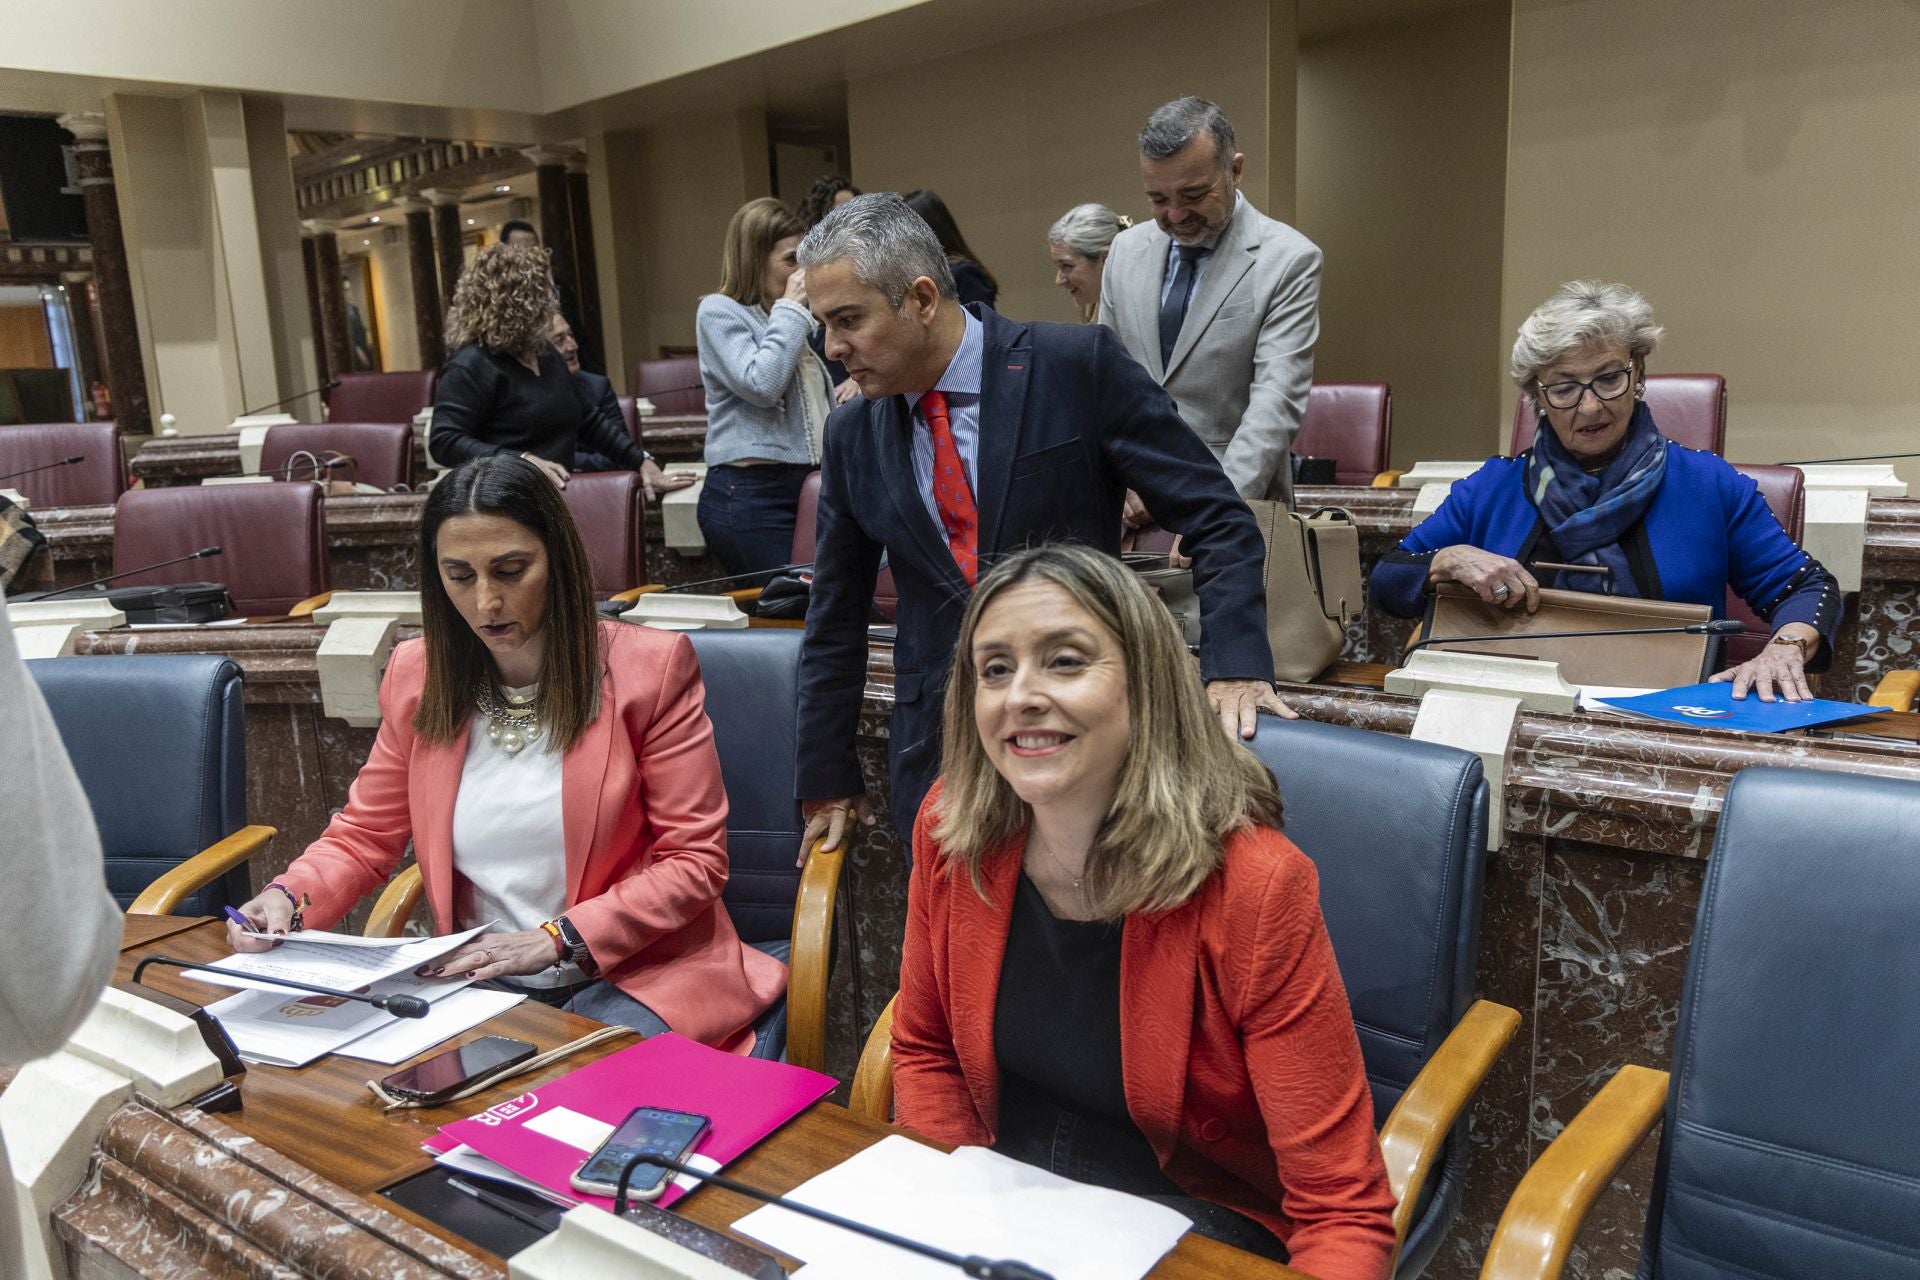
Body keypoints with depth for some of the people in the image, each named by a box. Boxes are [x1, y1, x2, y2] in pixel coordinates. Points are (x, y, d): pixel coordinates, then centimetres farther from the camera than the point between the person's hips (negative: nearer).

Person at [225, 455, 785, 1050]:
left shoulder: (651, 666, -7)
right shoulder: (416, 674, 6)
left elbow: (695, 861, -8)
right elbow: (363, 836, 15)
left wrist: (555, 939, -17)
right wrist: (288, 897, -7)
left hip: (635, 975, -3)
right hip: (479, 980, 4)